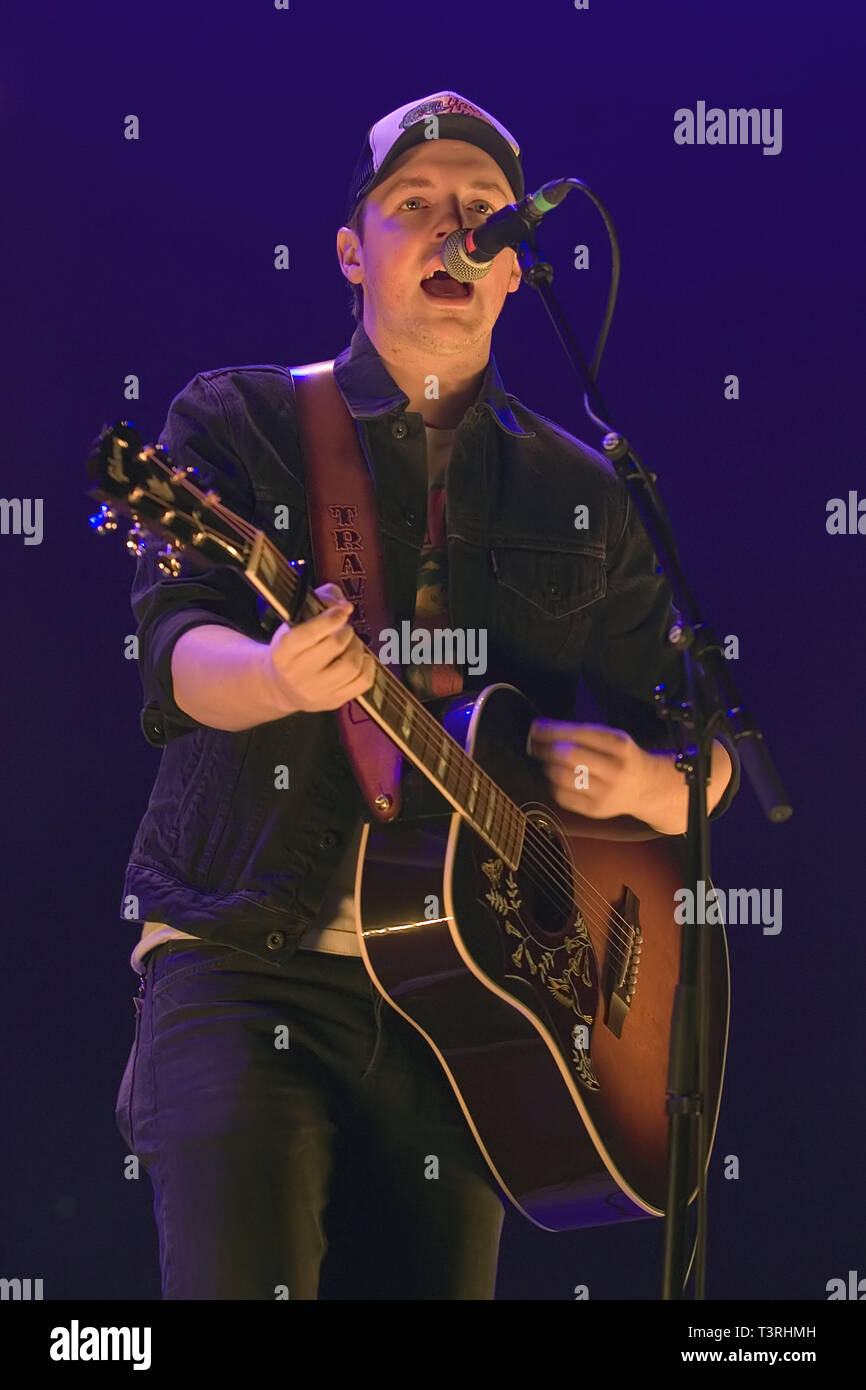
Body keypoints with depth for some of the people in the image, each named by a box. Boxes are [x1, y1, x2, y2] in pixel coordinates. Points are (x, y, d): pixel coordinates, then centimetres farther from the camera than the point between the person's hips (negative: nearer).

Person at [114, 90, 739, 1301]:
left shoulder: (583, 495, 14)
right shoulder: (238, 420, 6)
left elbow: (705, 764, 16)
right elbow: (176, 651, -9)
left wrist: (635, 780, -8)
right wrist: (280, 675, -32)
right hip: (244, 965, -3)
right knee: (241, 1277, -18)